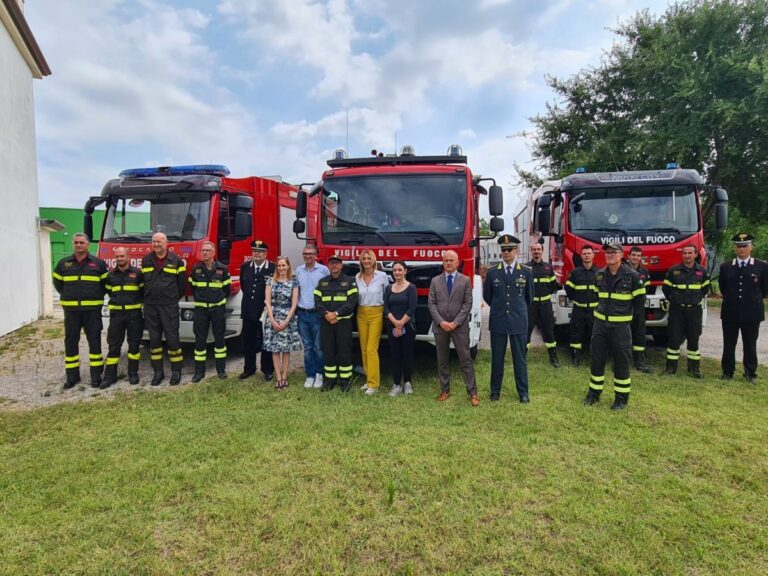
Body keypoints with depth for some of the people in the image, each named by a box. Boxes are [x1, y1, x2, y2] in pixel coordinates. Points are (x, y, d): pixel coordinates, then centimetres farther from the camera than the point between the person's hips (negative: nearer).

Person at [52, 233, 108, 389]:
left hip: (92, 309, -2)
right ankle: (72, 375, 16)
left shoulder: (98, 263, 2)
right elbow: (58, 283, 19)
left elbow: (106, 283, 10)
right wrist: (69, 296, 14)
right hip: (71, 309, 2)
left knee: (94, 341, 1)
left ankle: (96, 374, 8)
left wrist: (96, 296, 6)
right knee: (70, 341, 6)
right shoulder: (63, 263, 7)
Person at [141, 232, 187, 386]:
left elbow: (182, 283, 3)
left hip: (169, 306, -3)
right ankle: (158, 372, 16)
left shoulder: (176, 261, -1)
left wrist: (174, 298, 8)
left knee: (172, 337, -2)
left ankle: (176, 371, 8)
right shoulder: (145, 260, 9)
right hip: (150, 305, 3)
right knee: (154, 338, 7)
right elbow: (142, 281, 18)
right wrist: (148, 297, 16)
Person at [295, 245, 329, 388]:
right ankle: (310, 375, 18)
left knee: (319, 347, 2)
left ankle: (319, 374, 15)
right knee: (307, 347, 9)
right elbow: (296, 290, 14)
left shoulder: (324, 270, -5)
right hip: (302, 314, 4)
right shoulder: (299, 270, 8)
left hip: (318, 314, -3)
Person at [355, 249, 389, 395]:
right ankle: (369, 379, 21)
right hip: (361, 314, 4)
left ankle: (373, 384, -2)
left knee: (371, 349, -9)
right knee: (364, 349, 8)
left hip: (376, 314, -4)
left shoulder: (382, 276, -5)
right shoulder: (357, 278, 3)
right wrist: (357, 309, 6)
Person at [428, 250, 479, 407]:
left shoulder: (465, 280, 2)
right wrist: (441, 322, -10)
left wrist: (455, 323, -12)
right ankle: (445, 390, 20)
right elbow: (431, 303, 2)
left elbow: (468, 304, -3)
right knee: (442, 361, 9)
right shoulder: (435, 281, 7)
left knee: (466, 360, -1)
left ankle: (472, 393, 5)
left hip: (460, 326, -2)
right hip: (440, 326, 2)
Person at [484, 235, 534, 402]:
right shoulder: (492, 272, 0)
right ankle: (495, 390, 21)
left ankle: (523, 392, 19)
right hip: (497, 321, 1)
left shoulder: (527, 272, 0)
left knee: (520, 358, 7)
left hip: (519, 321, 0)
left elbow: (530, 297, 12)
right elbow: (487, 296, 13)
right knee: (497, 358, 8)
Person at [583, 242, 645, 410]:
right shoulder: (599, 274, 4)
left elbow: (640, 300, 0)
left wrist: (625, 315, 6)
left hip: (620, 326, -4)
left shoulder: (632, 275, -9)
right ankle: (594, 393, 20)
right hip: (600, 324, 4)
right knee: (597, 359, 8)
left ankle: (622, 397, 17)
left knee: (621, 361, 5)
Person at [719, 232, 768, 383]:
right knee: (728, 345, 7)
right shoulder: (725, 267, 4)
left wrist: (754, 301, 12)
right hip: (730, 312, 1)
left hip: (752, 313, -1)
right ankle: (728, 372, 18)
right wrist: (730, 300, 13)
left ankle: (750, 374, 19)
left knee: (750, 345, 7)